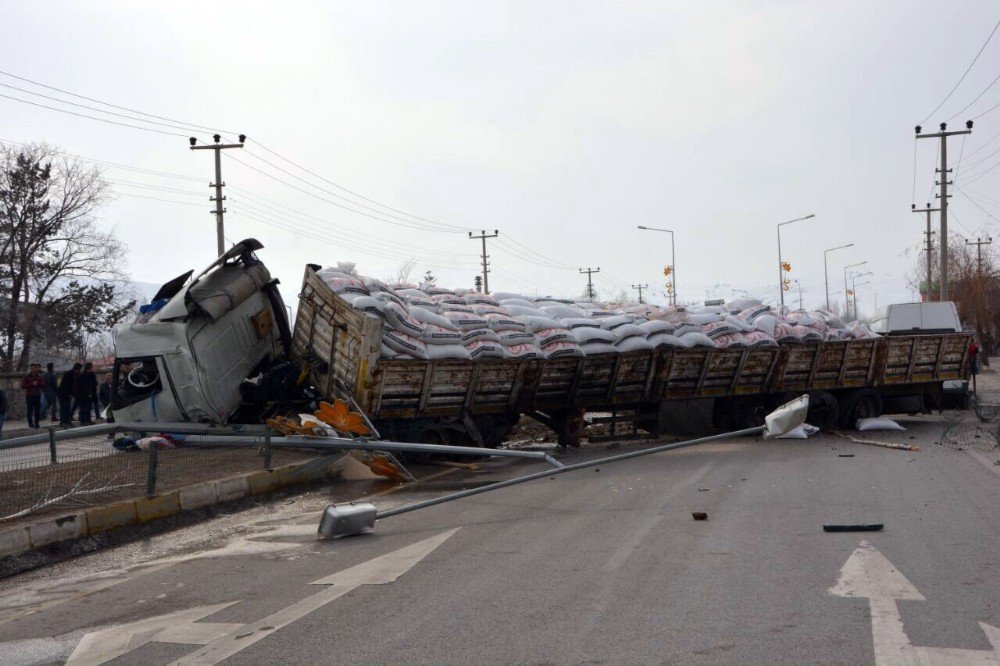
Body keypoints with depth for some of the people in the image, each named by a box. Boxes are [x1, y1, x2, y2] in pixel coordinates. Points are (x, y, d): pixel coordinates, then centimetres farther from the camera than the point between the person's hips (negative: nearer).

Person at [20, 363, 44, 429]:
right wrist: (32, 384, -17)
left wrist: (38, 383, -11)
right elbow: (22, 386, -9)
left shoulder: (39, 377, 12)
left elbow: (43, 384, 9)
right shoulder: (27, 377, -2)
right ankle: (30, 423, 3)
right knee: (30, 410, -3)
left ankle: (36, 423, 10)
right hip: (30, 396, -4)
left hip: (37, 396, 4)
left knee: (37, 410, 2)